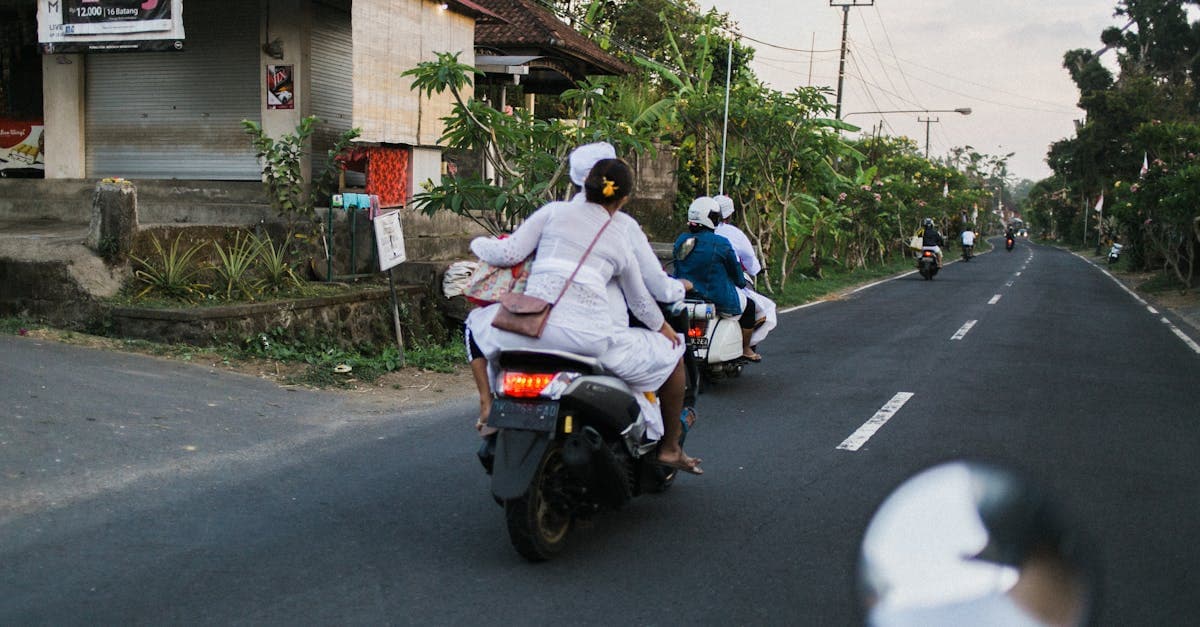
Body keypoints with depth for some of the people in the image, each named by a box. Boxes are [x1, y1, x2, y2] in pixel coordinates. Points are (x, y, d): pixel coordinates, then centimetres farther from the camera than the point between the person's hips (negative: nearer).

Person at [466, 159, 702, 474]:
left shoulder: (554, 211, 12)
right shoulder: (620, 240, 18)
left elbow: (509, 254, 6)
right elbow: (641, 301, 28)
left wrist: (478, 243, 27)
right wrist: (664, 328, 47)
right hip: (590, 338, 0)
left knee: (477, 323, 35)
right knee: (671, 353, 25)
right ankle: (670, 447, 33)